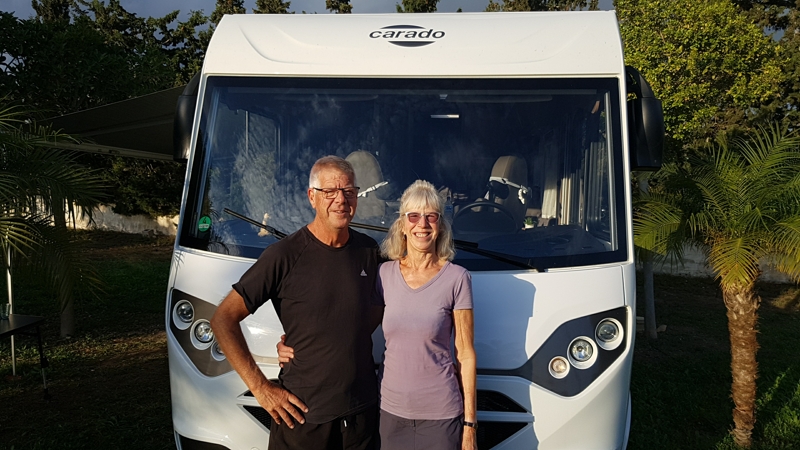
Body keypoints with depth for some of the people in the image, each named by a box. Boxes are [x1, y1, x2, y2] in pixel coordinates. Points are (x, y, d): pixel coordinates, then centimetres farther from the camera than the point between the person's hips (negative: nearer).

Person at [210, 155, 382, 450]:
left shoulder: (368, 250, 2)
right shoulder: (284, 256, -14)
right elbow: (223, 320, -12)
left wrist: (358, 338, 2)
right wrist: (261, 388, -13)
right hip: (304, 414, -4)